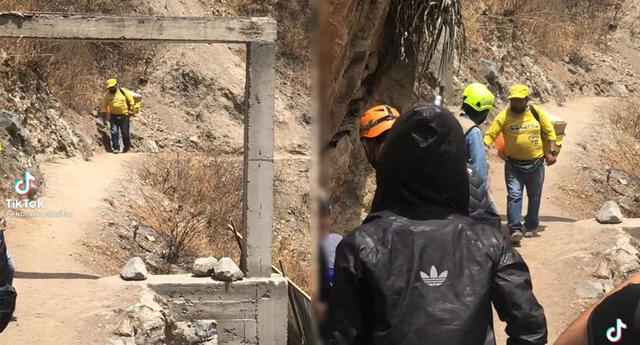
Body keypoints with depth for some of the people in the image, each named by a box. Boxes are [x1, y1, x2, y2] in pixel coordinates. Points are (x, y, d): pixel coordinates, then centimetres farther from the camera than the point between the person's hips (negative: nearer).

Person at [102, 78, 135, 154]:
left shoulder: (123, 92, -5)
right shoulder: (107, 94, -2)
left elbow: (131, 100, 5)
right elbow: (104, 105, 12)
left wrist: (131, 110, 3)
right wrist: (106, 113, 9)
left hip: (124, 115, -1)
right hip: (114, 116, 1)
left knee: (125, 132, 6)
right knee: (114, 132, -7)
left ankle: (127, 146, 24)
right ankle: (116, 148, -2)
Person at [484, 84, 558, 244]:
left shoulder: (537, 113, -4)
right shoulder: (504, 116, -8)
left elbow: (549, 132, 5)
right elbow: (490, 135, -12)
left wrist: (551, 152, -2)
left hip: (536, 163, 2)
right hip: (513, 164, -2)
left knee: (534, 196, 13)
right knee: (514, 195, -12)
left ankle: (531, 226, 28)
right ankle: (515, 229, -15)